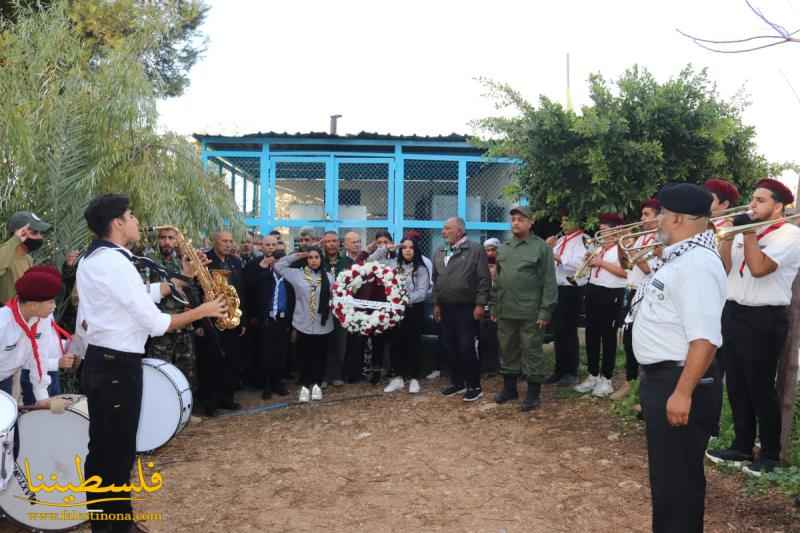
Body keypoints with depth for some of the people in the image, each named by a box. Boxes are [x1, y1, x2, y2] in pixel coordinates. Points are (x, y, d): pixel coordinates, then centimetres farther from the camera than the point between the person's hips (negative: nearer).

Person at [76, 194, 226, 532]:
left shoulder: (92, 258, 11)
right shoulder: (116, 262, -21)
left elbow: (140, 297, 10)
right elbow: (155, 323, -21)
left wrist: (181, 278, 11)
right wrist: (202, 311, -10)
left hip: (99, 361, 10)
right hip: (118, 366, -10)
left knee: (101, 448, 18)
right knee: (119, 451, 3)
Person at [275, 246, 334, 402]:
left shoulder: (328, 276, 4)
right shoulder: (297, 274, 2)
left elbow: (334, 297, 5)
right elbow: (278, 265, 3)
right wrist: (297, 256, 0)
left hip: (322, 325, 1)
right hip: (304, 324, -1)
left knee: (319, 356, 8)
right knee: (304, 356, 6)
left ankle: (317, 384, 22)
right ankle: (305, 386, 17)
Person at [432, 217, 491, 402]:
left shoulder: (475, 250, -7)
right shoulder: (440, 252, 13)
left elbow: (484, 280, -10)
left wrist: (480, 304, -14)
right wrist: (436, 304, 15)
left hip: (466, 308, -6)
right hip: (446, 308, 6)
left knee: (466, 348, -5)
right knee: (451, 347, 11)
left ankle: (474, 386, 7)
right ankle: (457, 382, 24)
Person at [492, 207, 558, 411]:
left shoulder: (541, 247, -5)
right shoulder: (503, 248, 13)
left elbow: (549, 281, -8)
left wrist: (545, 310, -13)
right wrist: (495, 306, 13)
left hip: (530, 312, -6)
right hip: (505, 311, 6)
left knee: (532, 352, 2)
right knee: (508, 351, 14)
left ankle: (533, 394, 12)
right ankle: (509, 388, 28)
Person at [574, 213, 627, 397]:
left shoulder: (621, 247, -8)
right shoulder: (599, 247, 17)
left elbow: (625, 272, -20)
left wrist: (602, 262, -18)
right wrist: (589, 261, 3)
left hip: (611, 294, -8)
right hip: (593, 291, 8)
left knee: (608, 336, 0)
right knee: (591, 334, 10)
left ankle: (606, 378, 9)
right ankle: (593, 375, 20)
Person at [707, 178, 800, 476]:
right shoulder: (745, 232, 13)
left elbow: (758, 268, -22)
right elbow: (723, 268, 6)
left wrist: (748, 231, -13)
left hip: (765, 319, -7)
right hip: (734, 314, 7)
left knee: (760, 388, 1)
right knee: (736, 387, 13)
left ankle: (770, 454, 18)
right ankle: (742, 447, 26)